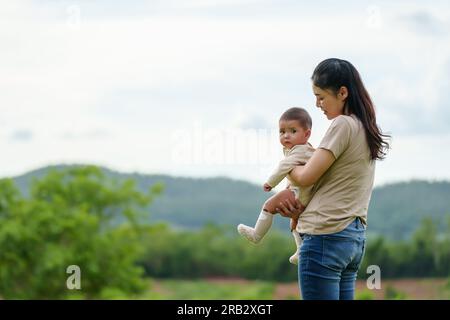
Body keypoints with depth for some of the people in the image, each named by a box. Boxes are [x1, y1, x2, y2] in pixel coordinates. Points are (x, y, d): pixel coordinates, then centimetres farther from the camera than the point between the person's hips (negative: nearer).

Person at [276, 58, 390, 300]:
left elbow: (306, 177, -12)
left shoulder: (343, 125, -10)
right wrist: (302, 208, 9)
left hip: (326, 236, -9)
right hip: (354, 236, 9)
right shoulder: (366, 129, 18)